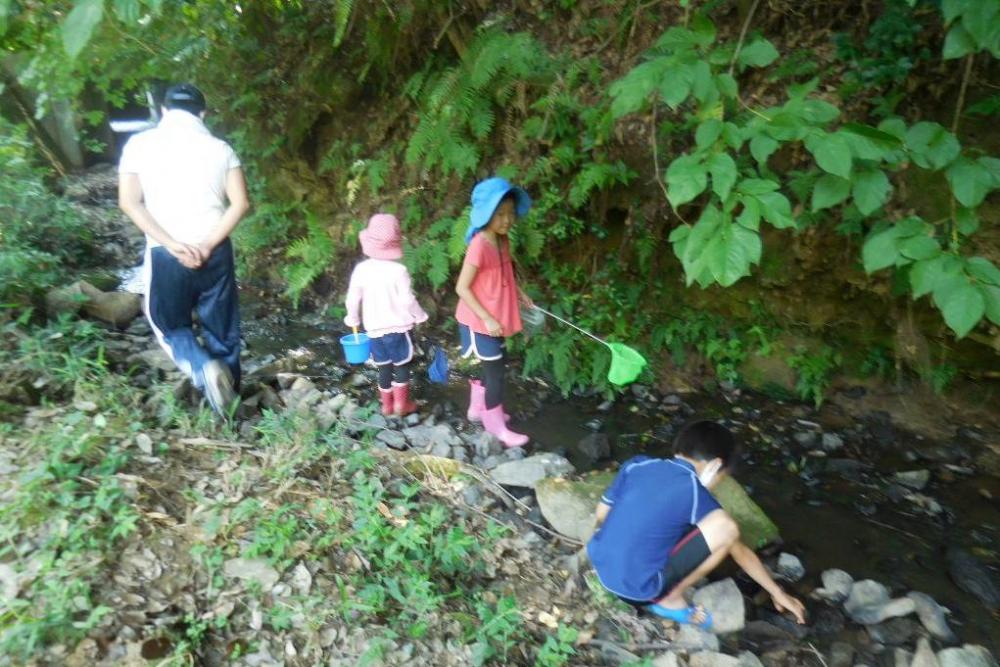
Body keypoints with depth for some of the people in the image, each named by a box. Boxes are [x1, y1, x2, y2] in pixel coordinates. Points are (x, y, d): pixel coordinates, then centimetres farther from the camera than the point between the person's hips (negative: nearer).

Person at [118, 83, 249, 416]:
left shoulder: (139, 144, 2)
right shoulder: (219, 147, 3)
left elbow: (129, 201, -7)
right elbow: (240, 203, -6)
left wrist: (172, 244, -10)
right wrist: (208, 245, -9)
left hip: (164, 254, -1)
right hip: (215, 252, 1)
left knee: (171, 324, 18)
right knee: (222, 328, 14)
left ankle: (204, 368, -9)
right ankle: (229, 394, 24)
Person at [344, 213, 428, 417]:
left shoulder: (361, 269, -6)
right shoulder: (398, 270, -17)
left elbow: (353, 299, 0)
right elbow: (407, 300, -15)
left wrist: (352, 319, 17)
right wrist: (420, 316, 3)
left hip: (374, 328, 4)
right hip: (397, 328, -3)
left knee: (384, 367, 15)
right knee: (402, 365, 12)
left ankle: (387, 405, 25)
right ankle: (401, 404, 18)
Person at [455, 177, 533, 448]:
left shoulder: (503, 240, 1)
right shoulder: (479, 245, -25)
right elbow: (462, 288, -23)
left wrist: (519, 293, 5)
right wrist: (487, 319, -23)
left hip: (494, 319, 8)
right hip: (479, 321, -8)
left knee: (490, 365, 21)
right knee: (495, 370, 2)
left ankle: (478, 408, 42)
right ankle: (497, 426, 18)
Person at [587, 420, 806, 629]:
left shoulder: (636, 465, 2)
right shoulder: (695, 493, -9)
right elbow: (740, 552, 4)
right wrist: (778, 593, 19)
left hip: (600, 567, 6)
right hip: (637, 587, -6)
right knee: (726, 527, -10)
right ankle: (669, 599, 5)